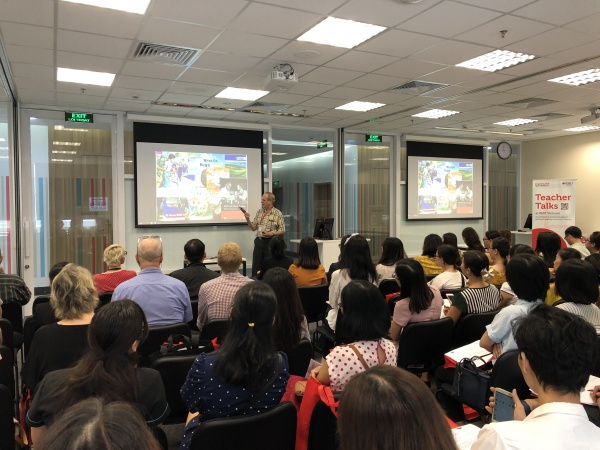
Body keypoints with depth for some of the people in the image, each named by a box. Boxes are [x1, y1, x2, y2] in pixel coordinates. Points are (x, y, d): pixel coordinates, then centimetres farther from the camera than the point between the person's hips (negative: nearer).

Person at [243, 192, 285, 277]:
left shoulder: (277, 213, -5)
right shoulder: (259, 212, 9)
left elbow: (282, 230, -4)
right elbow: (253, 228, 11)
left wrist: (272, 233, -19)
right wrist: (248, 219, -5)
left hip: (270, 242, -4)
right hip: (259, 241, 4)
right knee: (255, 267, 5)